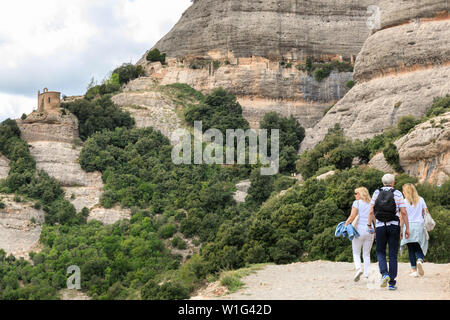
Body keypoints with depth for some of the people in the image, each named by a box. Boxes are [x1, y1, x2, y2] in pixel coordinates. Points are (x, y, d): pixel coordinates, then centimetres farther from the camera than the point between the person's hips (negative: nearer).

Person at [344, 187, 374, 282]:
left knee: (356, 253, 6)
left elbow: (352, 216, -12)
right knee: (367, 254, 11)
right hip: (370, 230, 4)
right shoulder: (371, 204, 9)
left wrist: (346, 224, -1)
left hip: (359, 229, -4)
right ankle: (367, 274, 4)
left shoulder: (357, 203, -3)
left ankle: (358, 268, -17)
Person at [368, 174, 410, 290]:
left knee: (380, 252, 14)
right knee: (393, 255, 5)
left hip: (380, 226, 1)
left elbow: (371, 211, -1)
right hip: (394, 226, -1)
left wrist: (370, 225, 7)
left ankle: (384, 273, -10)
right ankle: (392, 283, 3)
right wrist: (407, 228, 0)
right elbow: (403, 212, -6)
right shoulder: (397, 194, -1)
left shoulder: (376, 193, 3)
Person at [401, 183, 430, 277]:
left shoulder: (404, 202, -2)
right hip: (419, 225, 2)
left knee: (411, 249, 5)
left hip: (408, 226, -2)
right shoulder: (421, 200, 6)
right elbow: (426, 212, 6)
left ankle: (414, 270, 2)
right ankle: (420, 260, -21)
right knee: (420, 248, 10)